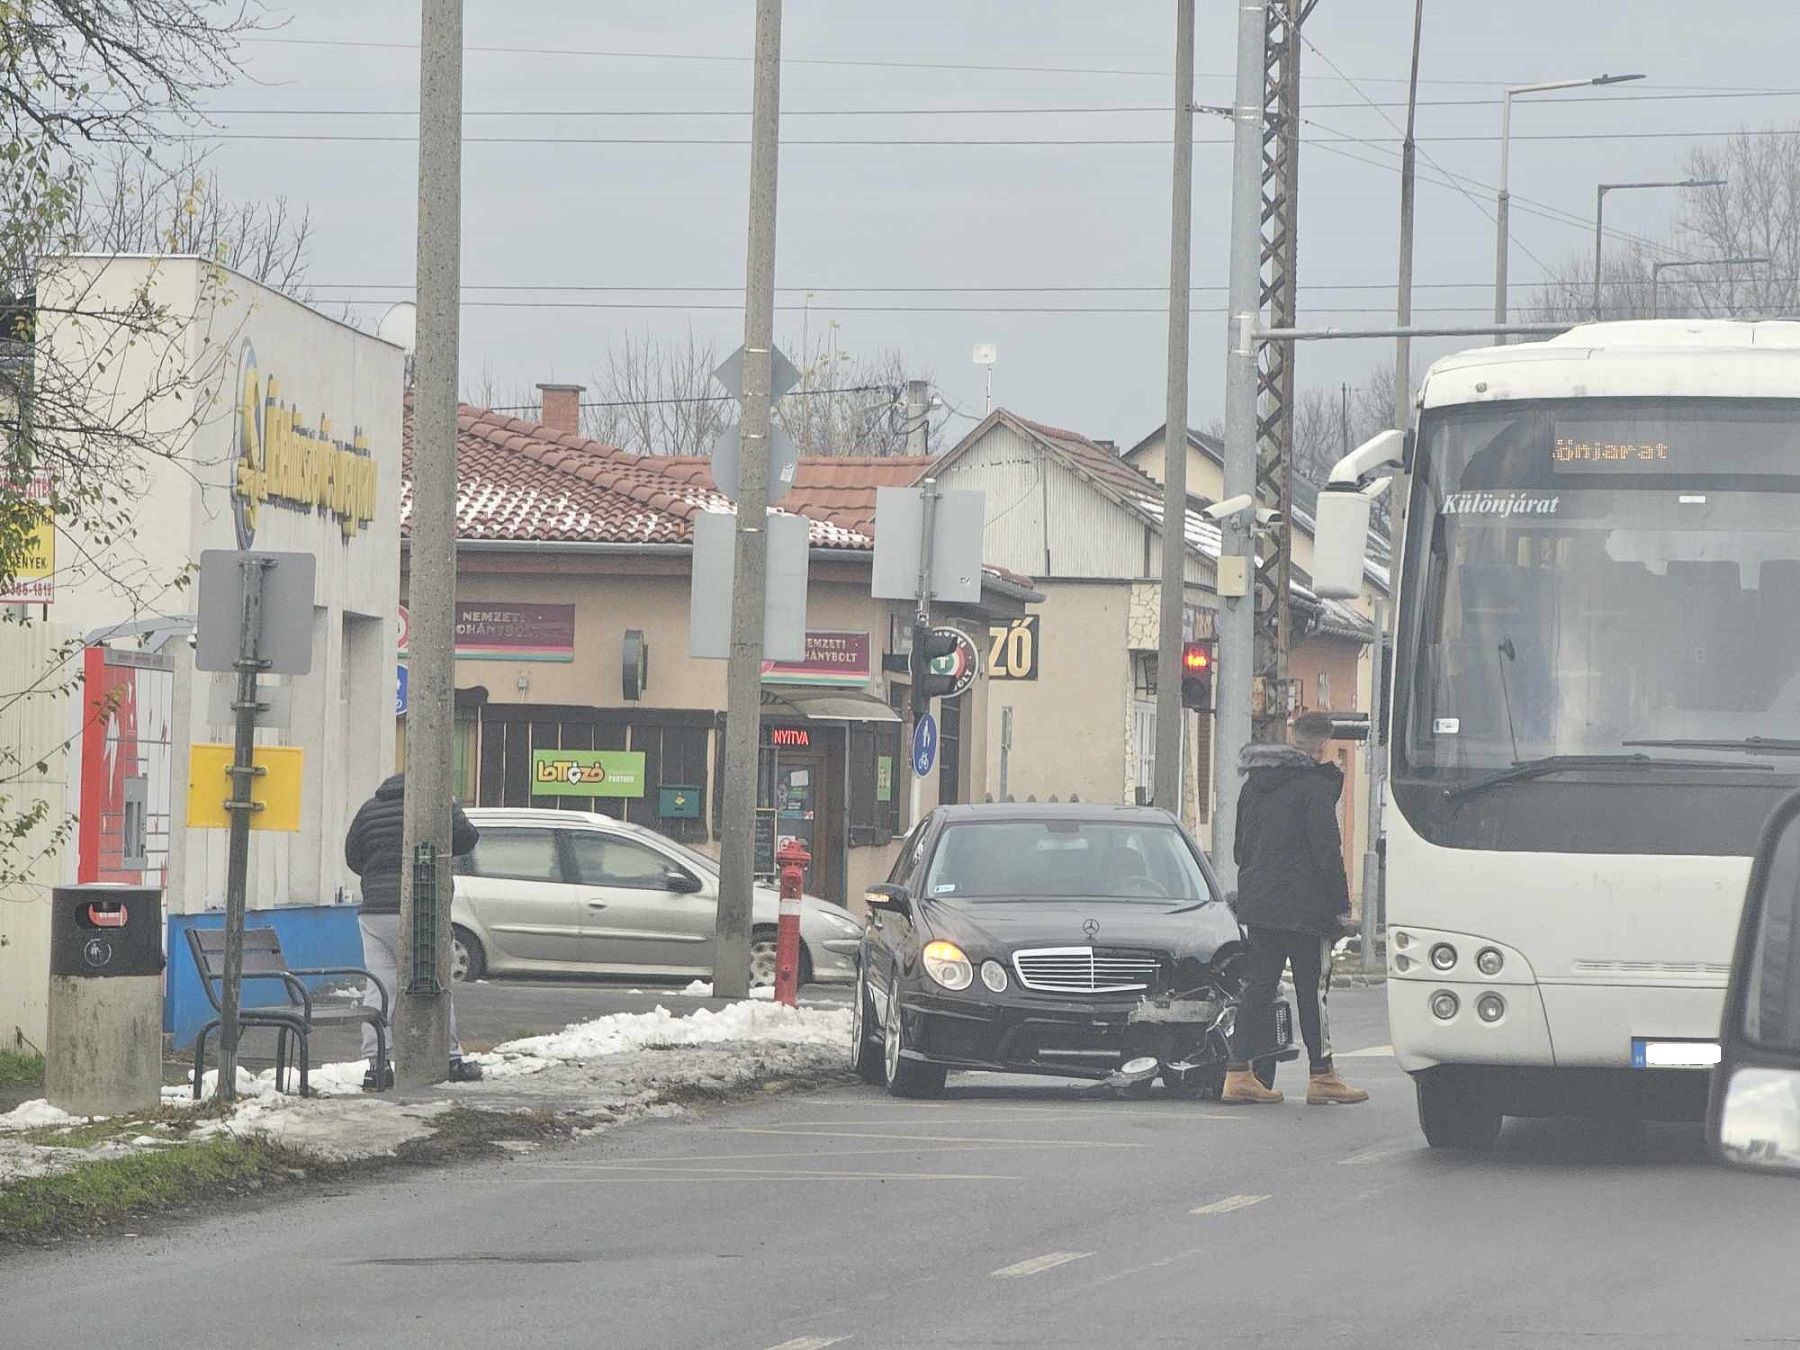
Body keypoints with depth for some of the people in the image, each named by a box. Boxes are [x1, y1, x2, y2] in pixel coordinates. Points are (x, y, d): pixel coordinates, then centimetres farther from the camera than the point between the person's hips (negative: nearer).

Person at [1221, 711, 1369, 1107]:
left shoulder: (1254, 785, 13)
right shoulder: (1314, 786, -10)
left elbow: (1241, 847, 19)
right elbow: (1327, 851, -13)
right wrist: (1341, 906, -7)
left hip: (1256, 906, 7)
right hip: (1304, 907, -7)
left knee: (1257, 989, 7)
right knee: (1312, 989, -1)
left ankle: (1238, 1074, 2)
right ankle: (1322, 1077, 1)